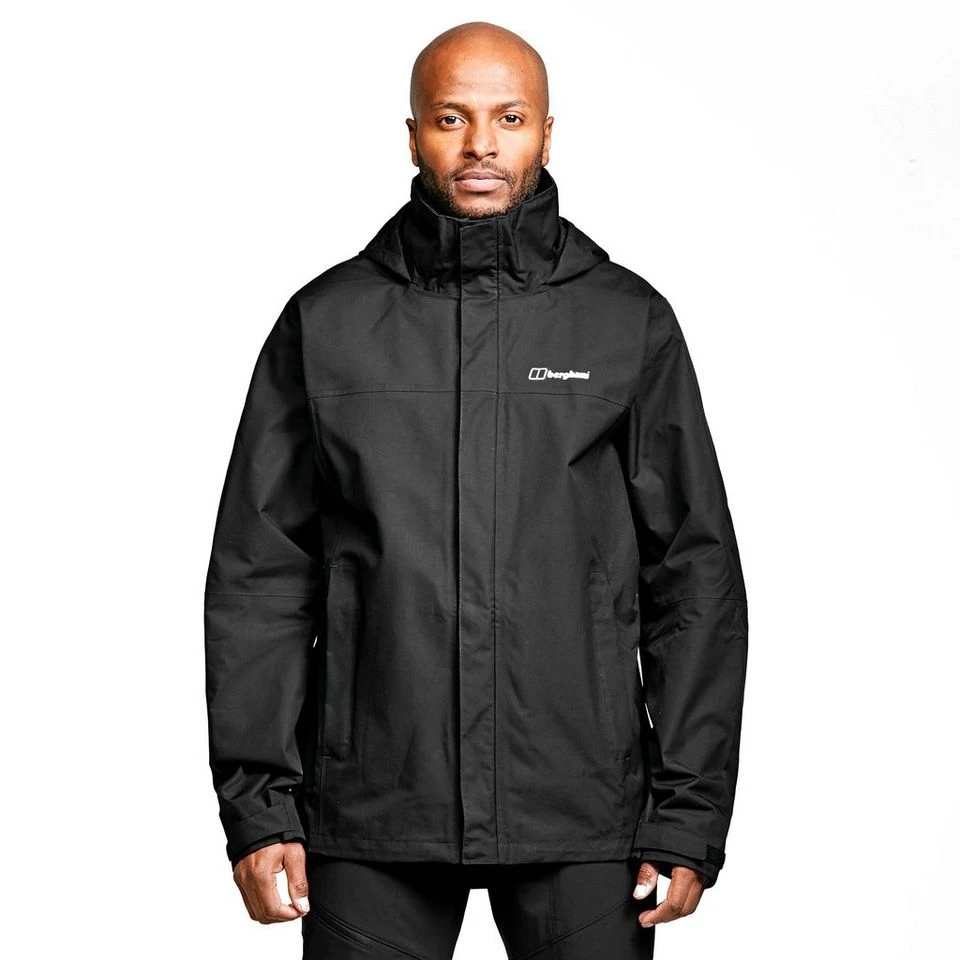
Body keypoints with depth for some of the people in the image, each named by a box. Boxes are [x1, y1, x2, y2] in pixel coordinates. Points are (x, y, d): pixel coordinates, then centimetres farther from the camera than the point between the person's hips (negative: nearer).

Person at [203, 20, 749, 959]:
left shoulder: (630, 321, 5)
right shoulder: (327, 321, 5)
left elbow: (695, 575, 5)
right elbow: (258, 579, 5)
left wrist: (690, 815, -1)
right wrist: (257, 806, -1)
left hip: (582, 819, 0)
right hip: (371, 820, 0)